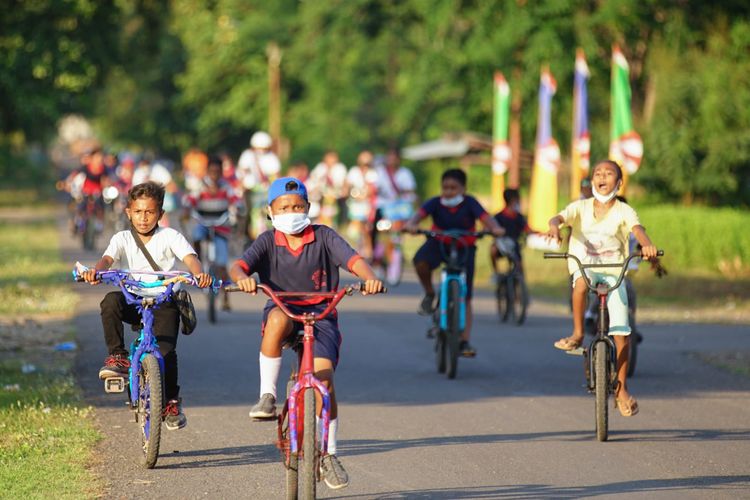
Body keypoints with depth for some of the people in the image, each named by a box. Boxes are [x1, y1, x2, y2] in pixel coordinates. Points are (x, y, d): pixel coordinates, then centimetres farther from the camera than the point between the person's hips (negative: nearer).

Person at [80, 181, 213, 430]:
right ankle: (117, 357, -24)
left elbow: (189, 257, -14)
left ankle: (172, 400, 2)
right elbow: (108, 258, -14)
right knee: (111, 300, -32)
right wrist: (96, 271, -38)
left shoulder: (169, 236, 2)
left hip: (164, 301, -2)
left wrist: (199, 274, -37)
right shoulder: (122, 239, 5)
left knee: (165, 351, -21)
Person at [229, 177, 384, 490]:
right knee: (278, 319, -38)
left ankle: (328, 455, 1)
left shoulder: (323, 237, 0)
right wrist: (242, 278, -38)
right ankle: (267, 396, -26)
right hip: (283, 310, 0)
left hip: (320, 315, 0)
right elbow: (239, 265, -13)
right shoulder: (268, 242, 2)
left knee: (324, 378, -16)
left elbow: (353, 259, -15)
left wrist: (370, 278, -37)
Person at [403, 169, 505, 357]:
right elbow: (420, 214, -30)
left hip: (464, 249, 0)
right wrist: (411, 224, -54)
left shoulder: (469, 203, -16)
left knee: (465, 297, -2)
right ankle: (429, 294, -5)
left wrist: (495, 228, -52)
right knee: (421, 261, -35)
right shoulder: (435, 203, -15)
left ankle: (464, 341, 5)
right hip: (439, 243, 0)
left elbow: (485, 217, -30)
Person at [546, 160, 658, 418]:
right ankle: (577, 334, -22)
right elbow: (559, 217, -12)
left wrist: (646, 244, -42)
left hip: (614, 272, 0)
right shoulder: (581, 207, 4)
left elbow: (637, 229, -19)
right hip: (584, 267, 0)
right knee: (581, 283, -39)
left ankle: (621, 389, 4)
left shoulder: (623, 211, -1)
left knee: (621, 331, -9)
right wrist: (554, 226, -38)